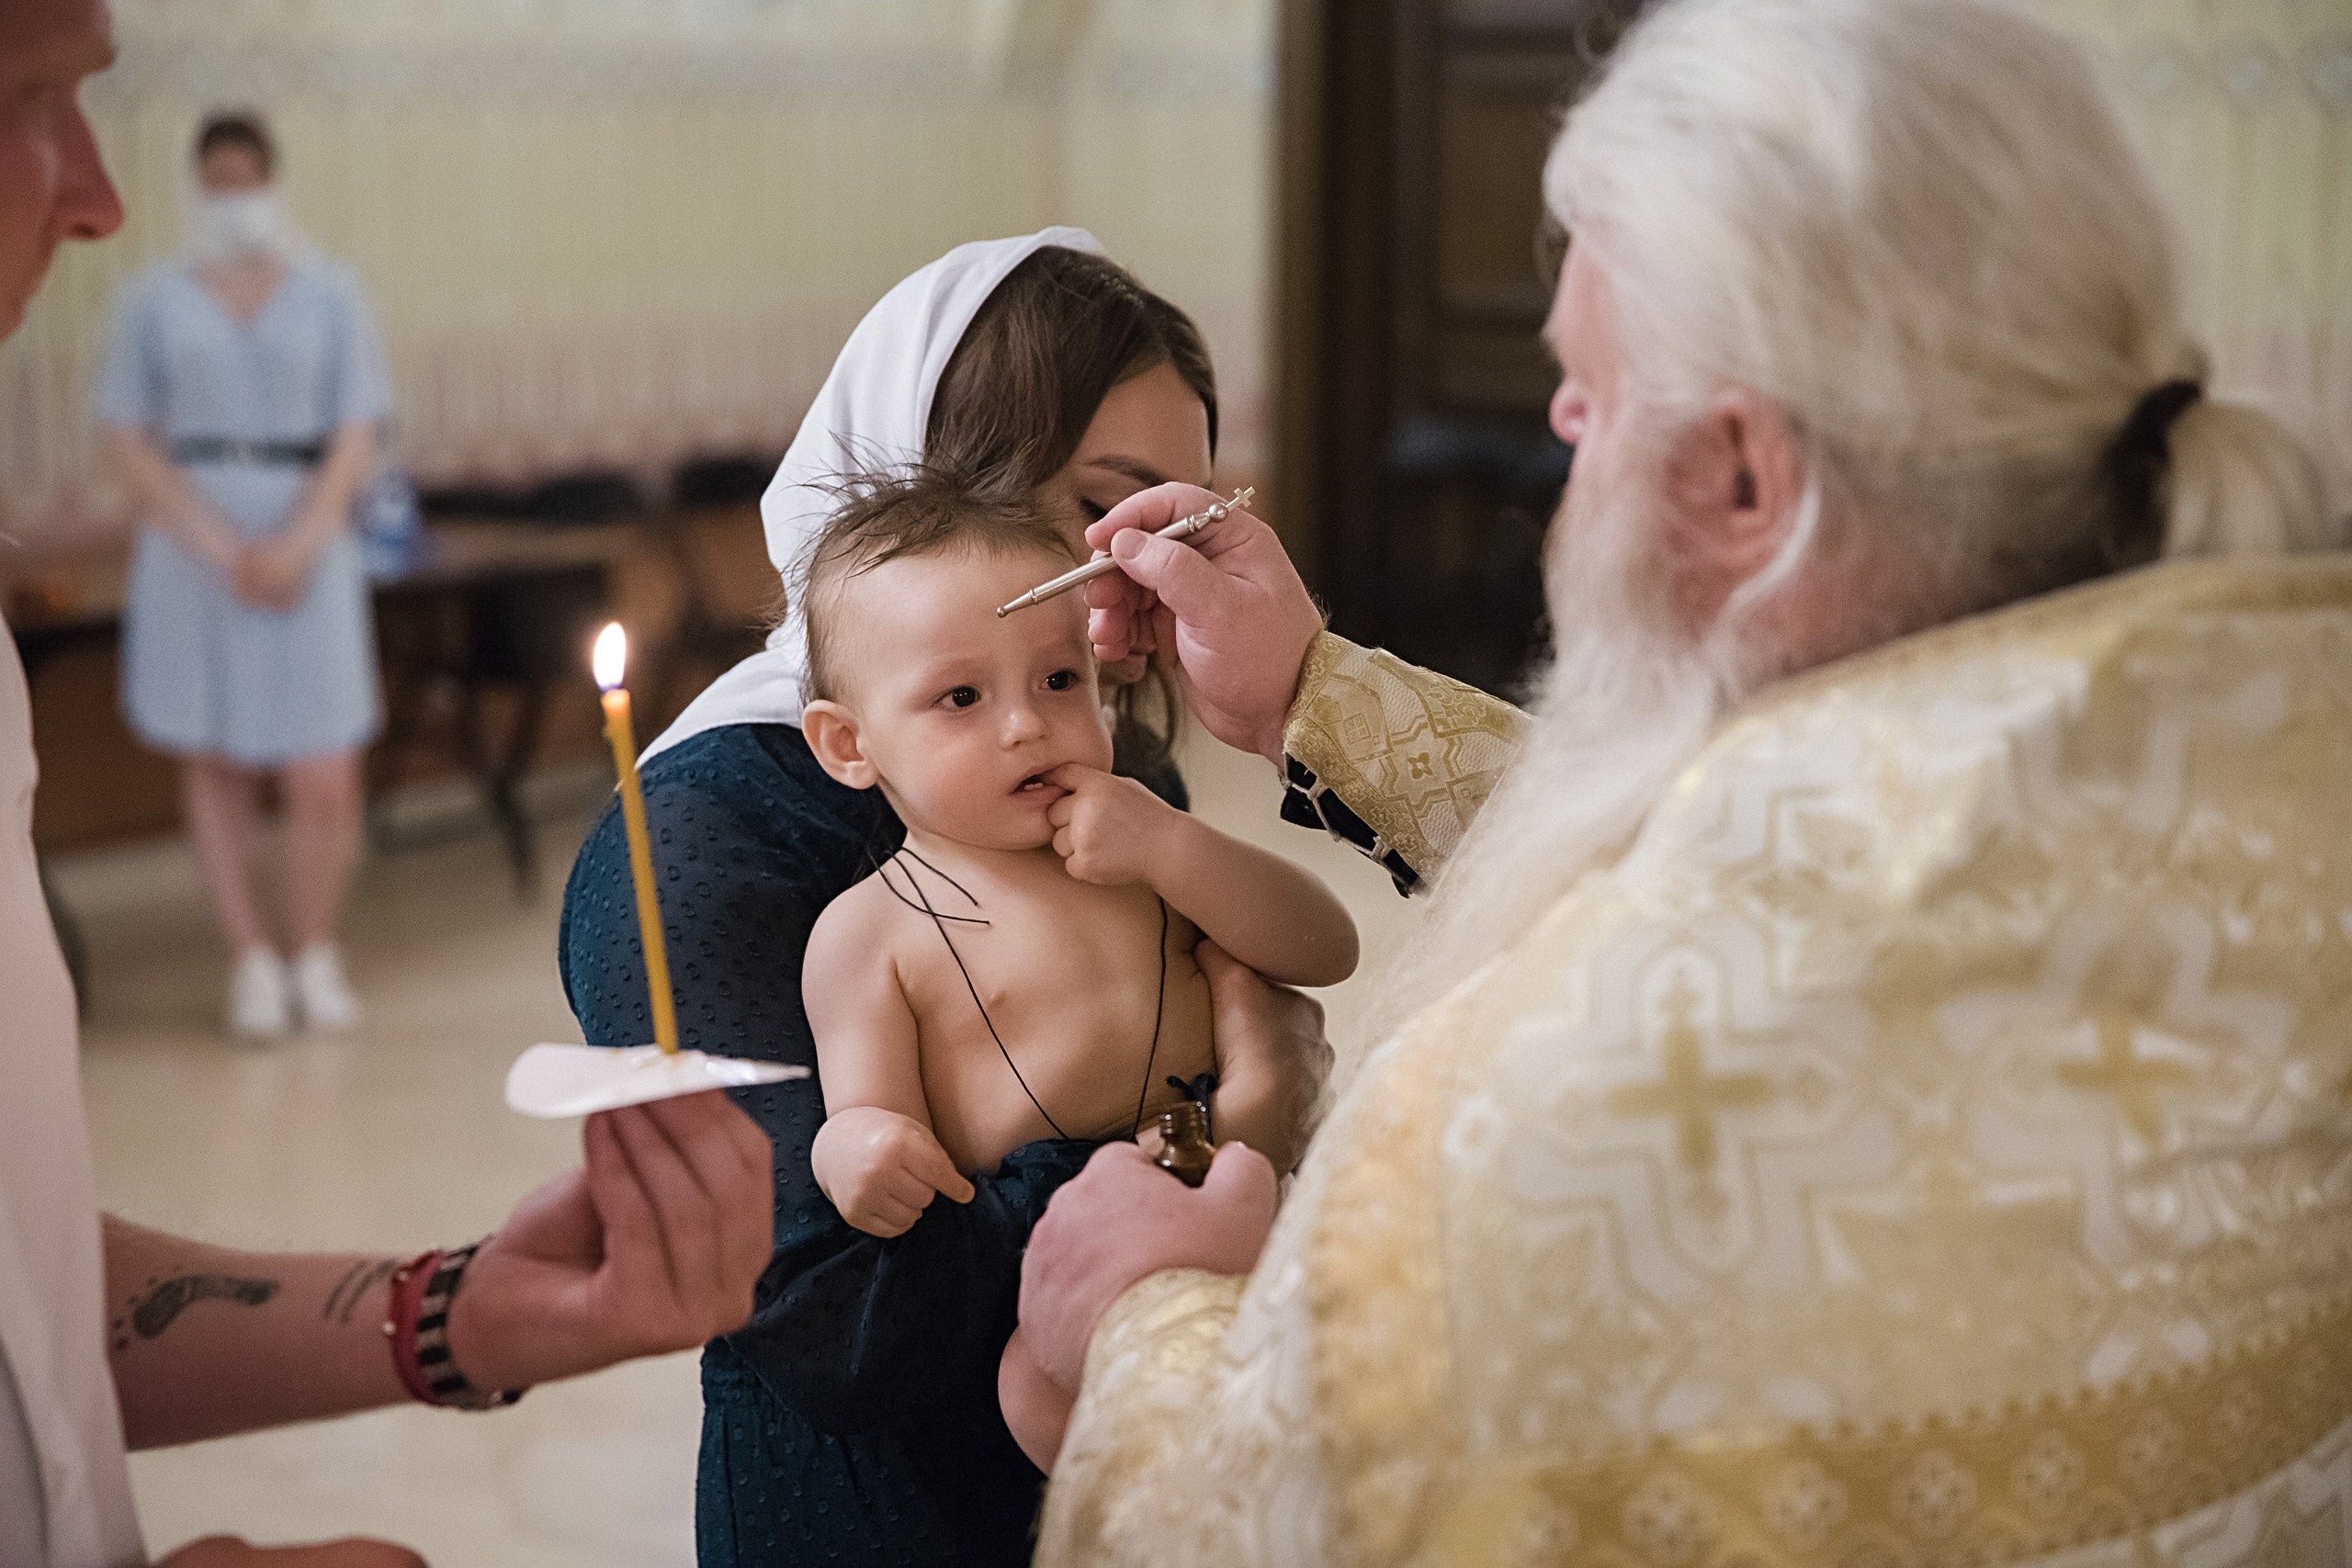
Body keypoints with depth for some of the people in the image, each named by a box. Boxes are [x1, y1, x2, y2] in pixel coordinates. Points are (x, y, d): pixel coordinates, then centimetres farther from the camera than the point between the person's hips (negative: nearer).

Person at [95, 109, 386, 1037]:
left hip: (308, 548, 0)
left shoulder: (330, 294, 6)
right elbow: (128, 440, 0)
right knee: (213, 766, 3)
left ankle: (314, 953, 13)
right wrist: (223, 549, -10)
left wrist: (296, 545, -11)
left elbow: (357, 437, 3)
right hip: (191, 543, 0)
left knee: (326, 781, -6)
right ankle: (252, 961, 12)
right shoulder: (153, 299, 4)